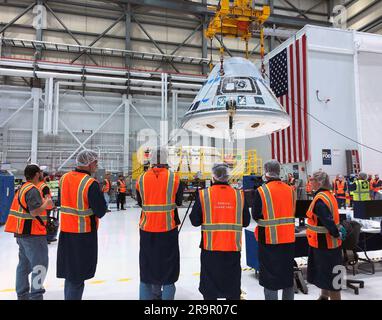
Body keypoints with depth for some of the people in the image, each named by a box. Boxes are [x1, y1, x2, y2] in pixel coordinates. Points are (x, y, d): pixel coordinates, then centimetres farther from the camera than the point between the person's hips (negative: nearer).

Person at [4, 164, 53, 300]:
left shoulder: (22, 188, 13)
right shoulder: (33, 190, -17)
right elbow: (35, 212, -24)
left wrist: (43, 202, 14)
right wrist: (46, 203, -9)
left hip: (21, 233, 10)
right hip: (33, 233, -10)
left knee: (24, 264, 18)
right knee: (40, 264, -3)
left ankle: (22, 294, 28)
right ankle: (36, 294, 0)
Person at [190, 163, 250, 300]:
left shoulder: (203, 195, -9)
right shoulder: (239, 195, -3)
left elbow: (195, 221, -5)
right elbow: (246, 222, 3)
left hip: (210, 247, -1)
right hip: (233, 247, 2)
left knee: (209, 289, 14)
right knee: (233, 287, 17)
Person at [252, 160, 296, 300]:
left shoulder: (261, 191, -14)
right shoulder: (290, 189, -1)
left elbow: (255, 216, -10)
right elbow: (292, 213, 8)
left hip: (269, 239, -4)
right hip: (289, 238, 5)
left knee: (270, 277, 7)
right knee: (287, 275, 20)